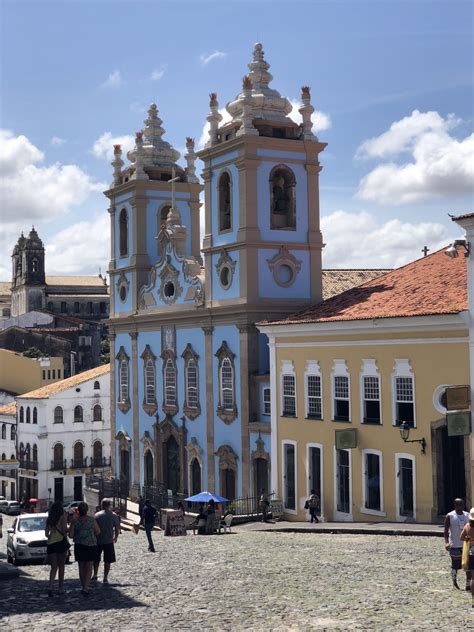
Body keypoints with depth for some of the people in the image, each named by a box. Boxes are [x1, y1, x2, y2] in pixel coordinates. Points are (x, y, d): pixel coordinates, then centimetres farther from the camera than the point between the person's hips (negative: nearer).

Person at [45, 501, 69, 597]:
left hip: (50, 544, 4)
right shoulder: (63, 516, -3)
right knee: (61, 566, 9)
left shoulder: (49, 519, 11)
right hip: (61, 542, -4)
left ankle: (50, 587, -9)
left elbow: (46, 533, 12)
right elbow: (64, 530, -12)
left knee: (54, 567, 8)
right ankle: (60, 588, 14)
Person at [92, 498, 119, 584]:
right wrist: (115, 537, 16)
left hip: (98, 541, 1)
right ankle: (105, 578, 4)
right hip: (109, 541, -1)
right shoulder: (113, 515, -3)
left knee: (96, 559, 17)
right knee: (107, 561, 6)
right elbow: (117, 528, -1)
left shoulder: (97, 515, -2)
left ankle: (95, 575, 19)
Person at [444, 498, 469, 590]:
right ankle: (454, 582, 27)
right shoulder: (450, 516, -7)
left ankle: (468, 585, 4)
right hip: (455, 545, -4)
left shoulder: (467, 515, 7)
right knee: (455, 566, 5)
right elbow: (446, 531, -7)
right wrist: (446, 542, -20)